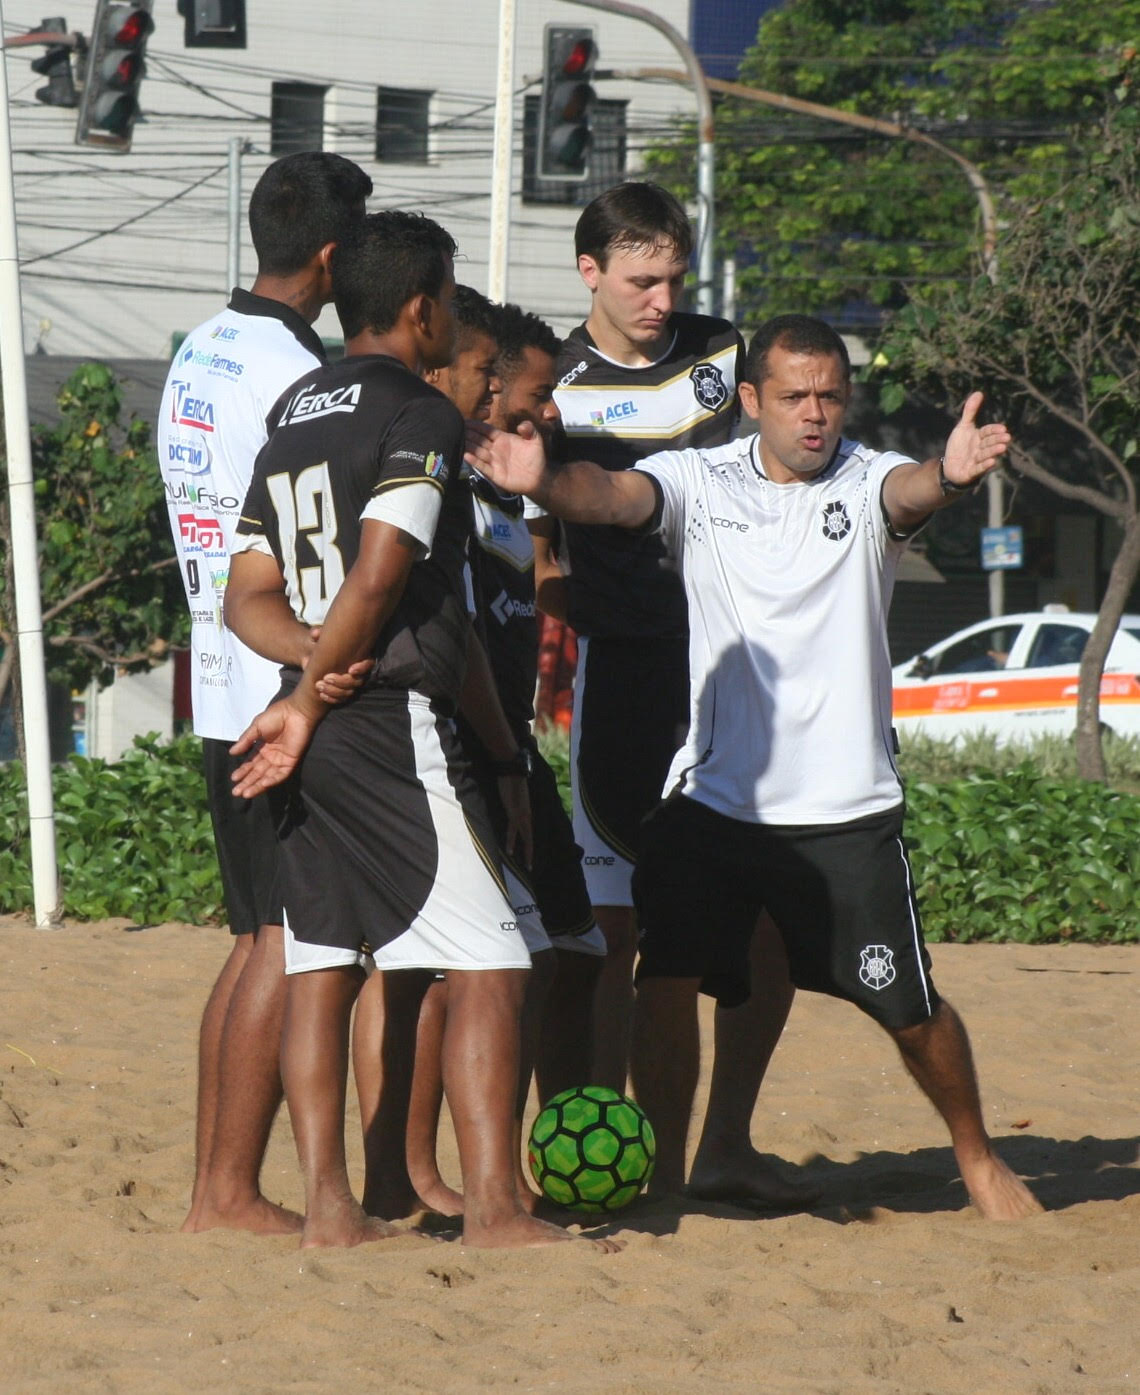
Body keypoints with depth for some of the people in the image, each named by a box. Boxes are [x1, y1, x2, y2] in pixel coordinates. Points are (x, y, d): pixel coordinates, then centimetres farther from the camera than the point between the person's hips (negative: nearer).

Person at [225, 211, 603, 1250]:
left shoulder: (296, 413, 16)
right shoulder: (418, 414, -9)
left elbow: (250, 595, 14)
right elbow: (380, 574, -17)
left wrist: (311, 683, 1)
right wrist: (311, 703, -7)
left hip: (321, 735, 8)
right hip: (396, 725, -8)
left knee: (322, 961, 8)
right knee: (489, 963, -6)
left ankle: (329, 1205, 4)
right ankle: (494, 1205, -12)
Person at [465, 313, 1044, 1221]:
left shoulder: (868, 483, -2)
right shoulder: (701, 482, 0)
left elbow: (908, 493, -25)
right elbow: (614, 496, -18)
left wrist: (949, 479, -51)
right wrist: (543, 483, -43)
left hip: (850, 807, -1)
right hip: (714, 797, 1)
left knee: (908, 1006, 6)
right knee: (666, 977, -11)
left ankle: (978, 1156, 30)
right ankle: (664, 1176, 5)